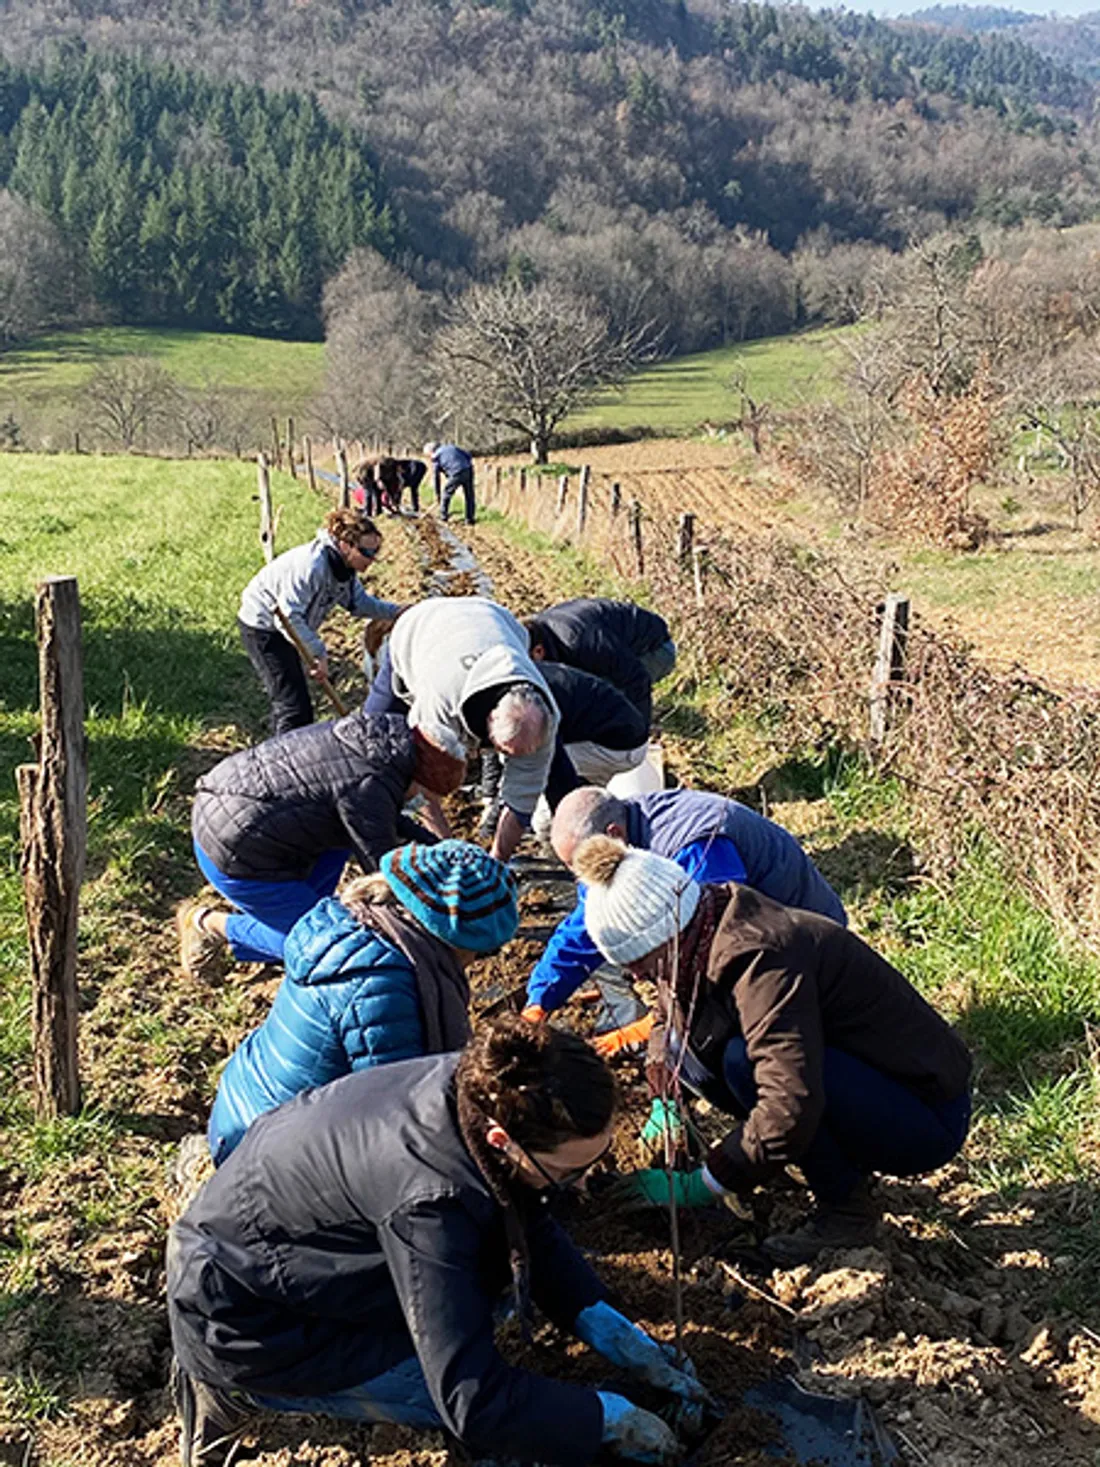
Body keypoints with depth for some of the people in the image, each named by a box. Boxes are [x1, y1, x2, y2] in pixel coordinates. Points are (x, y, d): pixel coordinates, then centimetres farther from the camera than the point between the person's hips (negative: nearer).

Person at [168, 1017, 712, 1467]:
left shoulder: (483, 1087, -16)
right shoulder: (429, 1203, -39)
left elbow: (533, 1230, 2)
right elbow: (474, 1404, -33)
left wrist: (621, 1338, -4)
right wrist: (612, 1418, -21)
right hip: (236, 1315, -8)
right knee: (486, 1415, -8)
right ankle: (235, 1389, 1)